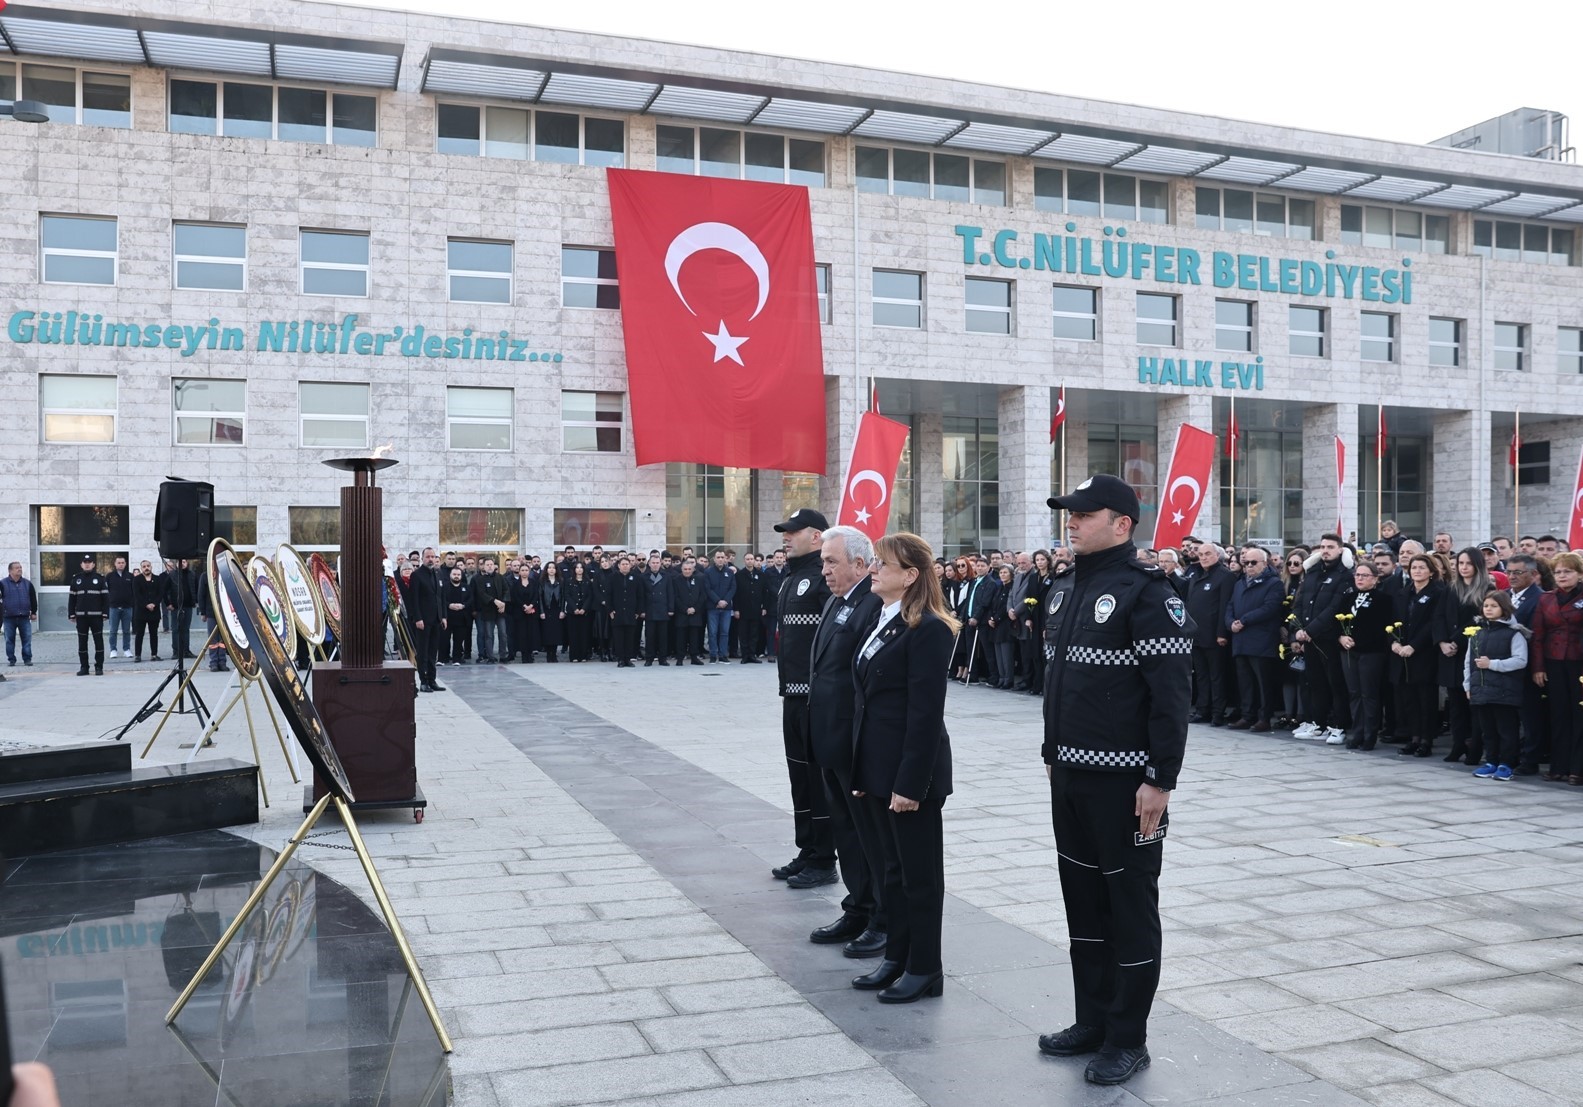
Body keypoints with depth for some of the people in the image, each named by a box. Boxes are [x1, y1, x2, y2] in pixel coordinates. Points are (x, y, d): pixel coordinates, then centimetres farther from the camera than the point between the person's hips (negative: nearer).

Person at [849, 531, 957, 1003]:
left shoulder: (927, 629, -16)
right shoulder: (882, 623, 12)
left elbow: (925, 713, -19)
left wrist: (910, 783, -20)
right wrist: (863, 771, 13)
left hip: (911, 770, -9)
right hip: (879, 767, 9)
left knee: (920, 872, 4)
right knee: (893, 866, 17)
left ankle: (925, 968, 17)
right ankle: (897, 957, 28)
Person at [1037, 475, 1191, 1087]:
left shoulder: (1147, 593, -14)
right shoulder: (1065, 587, 11)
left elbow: (1171, 693, -17)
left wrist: (1160, 780, -19)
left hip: (1124, 780, -8)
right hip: (1069, 775, 8)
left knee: (1130, 904, 4)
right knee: (1083, 898, 16)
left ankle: (1127, 1040, 16)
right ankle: (1093, 1020, 30)